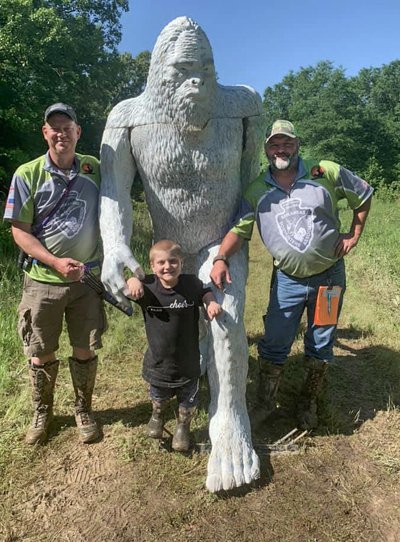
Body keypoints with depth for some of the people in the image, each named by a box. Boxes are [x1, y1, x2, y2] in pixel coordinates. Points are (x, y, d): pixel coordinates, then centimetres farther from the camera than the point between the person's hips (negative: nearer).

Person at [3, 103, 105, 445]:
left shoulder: (95, 169, 1)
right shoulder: (27, 174, -6)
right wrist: (55, 262, -18)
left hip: (88, 278, 1)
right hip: (43, 281, -1)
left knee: (85, 352, 10)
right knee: (41, 356, 11)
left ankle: (84, 411, 33)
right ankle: (42, 413, 35)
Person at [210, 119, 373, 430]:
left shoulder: (327, 173, -6)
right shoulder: (257, 191, -4)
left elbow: (364, 194, 8)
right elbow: (239, 229, -12)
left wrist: (354, 235, 1)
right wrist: (222, 259, -29)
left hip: (329, 276, 1)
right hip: (287, 280, 0)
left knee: (320, 347, 13)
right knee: (274, 345, 4)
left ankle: (308, 405, 35)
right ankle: (265, 404, 26)